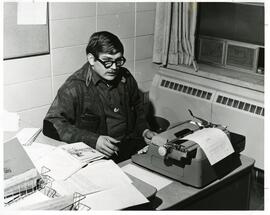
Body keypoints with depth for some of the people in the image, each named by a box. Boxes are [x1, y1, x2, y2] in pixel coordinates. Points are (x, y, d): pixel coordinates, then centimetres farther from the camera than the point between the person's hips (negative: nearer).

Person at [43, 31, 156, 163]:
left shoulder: (126, 78, 9)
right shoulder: (75, 86, -10)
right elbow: (51, 124, -16)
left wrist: (143, 130, 9)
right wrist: (93, 140, -24)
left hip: (133, 146, 6)